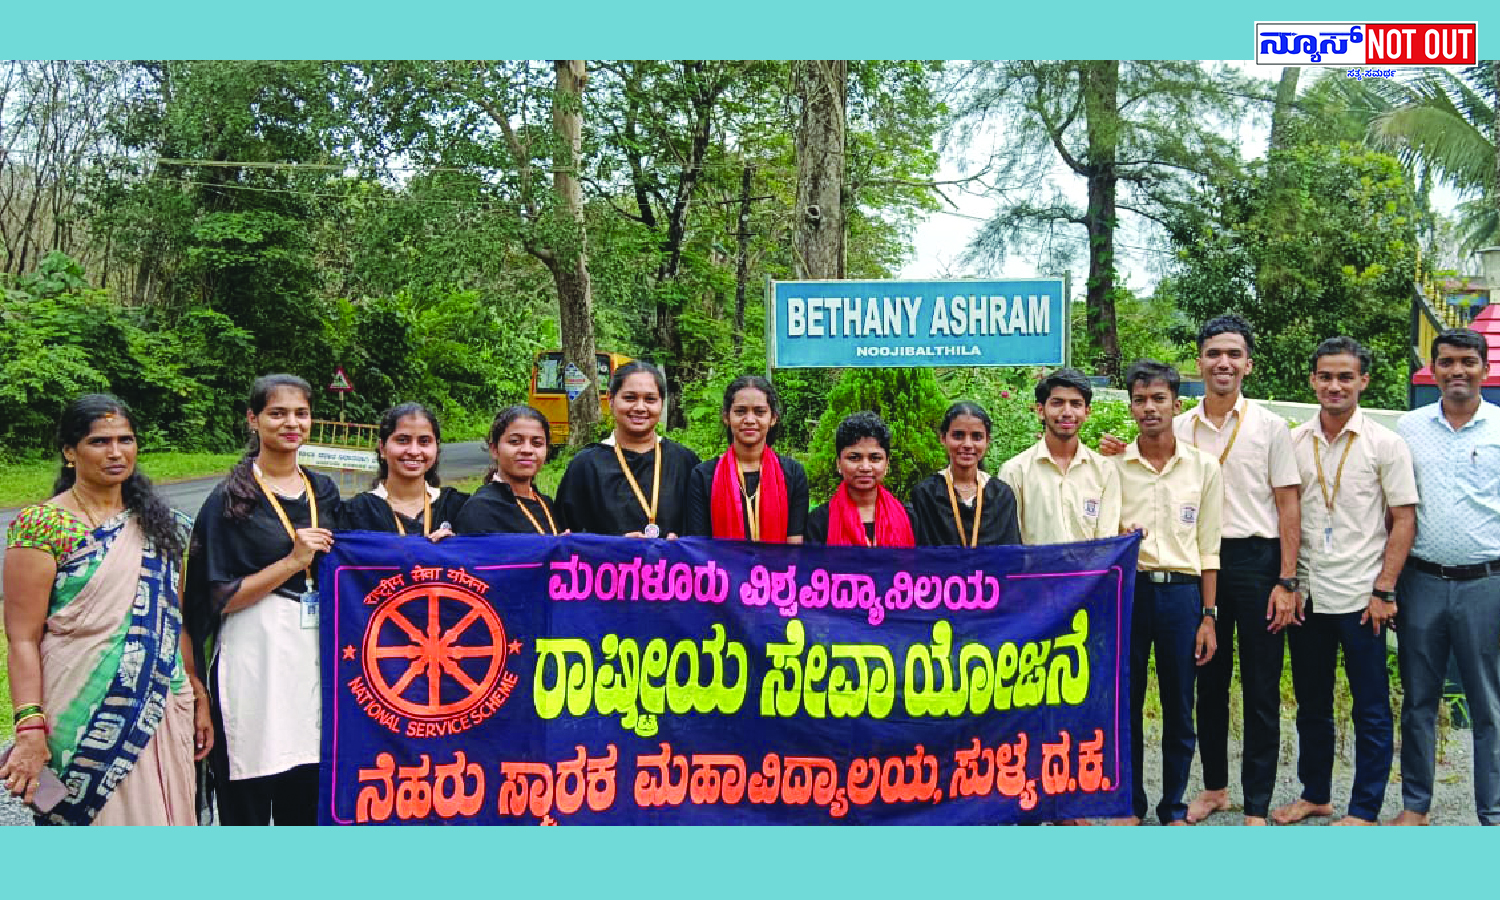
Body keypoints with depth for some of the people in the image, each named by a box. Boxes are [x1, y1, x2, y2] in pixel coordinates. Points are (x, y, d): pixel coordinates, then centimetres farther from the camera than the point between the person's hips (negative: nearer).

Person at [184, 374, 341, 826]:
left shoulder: (324, 491, 12)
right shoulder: (231, 498, -3)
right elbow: (221, 597, -8)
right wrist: (293, 561, -14)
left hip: (314, 652, 5)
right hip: (255, 658, -4)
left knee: (306, 799, 9)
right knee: (246, 807, 3)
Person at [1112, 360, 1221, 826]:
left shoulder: (1203, 466, 3)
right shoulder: (1114, 464, 3)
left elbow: (1208, 548, 4)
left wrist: (1208, 616, 1)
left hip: (1181, 592, 0)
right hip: (1127, 589, 0)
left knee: (1179, 708, 7)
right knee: (1126, 704, 7)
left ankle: (1173, 808, 22)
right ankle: (1131, 802, 22)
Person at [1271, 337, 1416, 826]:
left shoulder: (1385, 444, -4)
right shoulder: (1294, 442, 6)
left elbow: (1404, 519, -4)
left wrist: (1384, 591, -11)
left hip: (1360, 597, -4)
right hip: (1306, 595, 4)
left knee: (1371, 709, 5)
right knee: (1311, 704, 15)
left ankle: (1364, 811, 16)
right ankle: (1314, 794, 30)